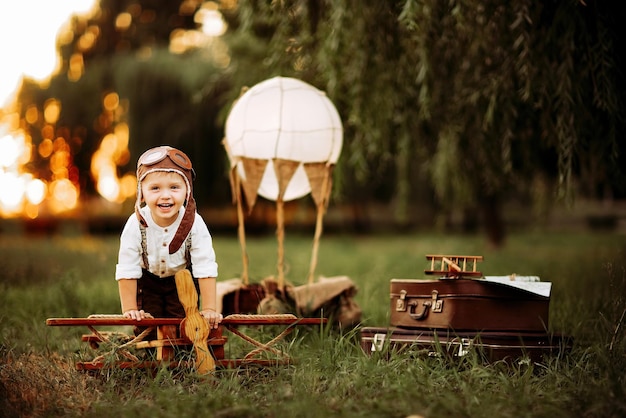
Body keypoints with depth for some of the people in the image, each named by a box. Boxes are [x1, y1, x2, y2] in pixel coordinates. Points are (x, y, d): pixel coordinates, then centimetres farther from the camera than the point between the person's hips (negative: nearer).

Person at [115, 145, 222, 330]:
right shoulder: (136, 225, -30)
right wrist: (130, 309, -22)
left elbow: (205, 269, -26)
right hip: (147, 281, 0)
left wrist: (209, 309, -27)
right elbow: (127, 271, -23)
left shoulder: (195, 224, -30)